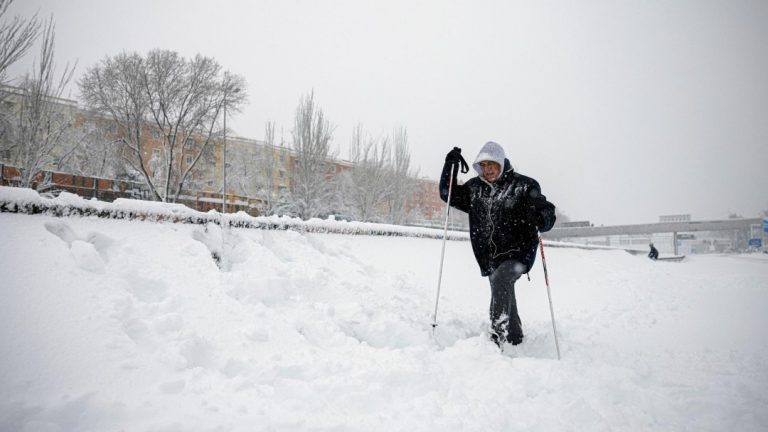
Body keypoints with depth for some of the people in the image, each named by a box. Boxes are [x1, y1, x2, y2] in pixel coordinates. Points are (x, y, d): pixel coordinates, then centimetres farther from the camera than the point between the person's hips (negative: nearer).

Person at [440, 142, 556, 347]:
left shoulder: (524, 185, -6)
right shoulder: (474, 188, 7)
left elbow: (547, 213, -10)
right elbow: (448, 194, 12)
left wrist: (541, 219, -35)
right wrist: (451, 165, -1)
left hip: (518, 253, -5)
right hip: (490, 257, 5)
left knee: (499, 279, -30)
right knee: (504, 297, 16)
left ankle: (497, 335, -30)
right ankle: (515, 339, 37)